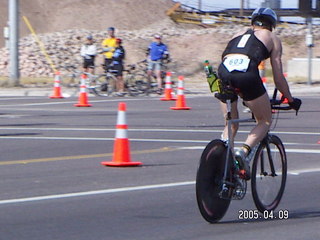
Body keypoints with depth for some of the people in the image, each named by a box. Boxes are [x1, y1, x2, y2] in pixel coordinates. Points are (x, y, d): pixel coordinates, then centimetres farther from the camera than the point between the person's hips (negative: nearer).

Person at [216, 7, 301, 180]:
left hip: (223, 73, 4)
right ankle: (244, 151, -8)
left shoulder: (238, 35, 34)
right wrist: (290, 100, 31)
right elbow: (278, 78, 17)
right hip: (247, 74, -4)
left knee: (231, 125, 22)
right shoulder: (272, 38, 22)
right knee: (264, 121, 16)